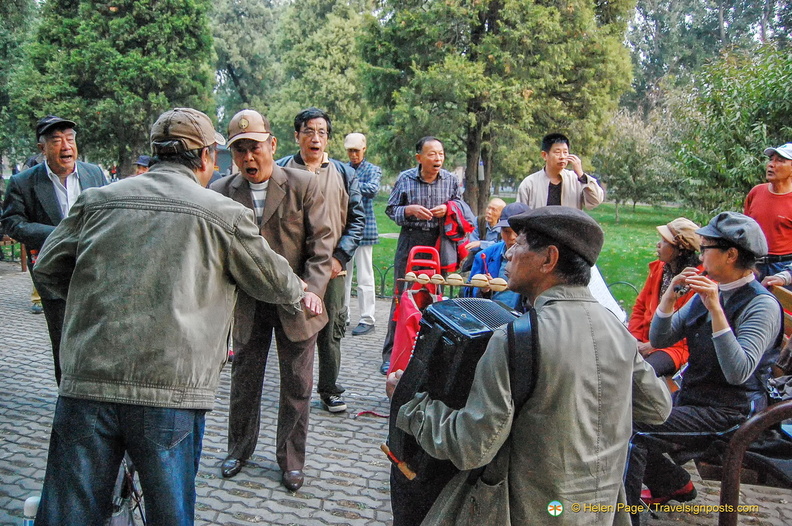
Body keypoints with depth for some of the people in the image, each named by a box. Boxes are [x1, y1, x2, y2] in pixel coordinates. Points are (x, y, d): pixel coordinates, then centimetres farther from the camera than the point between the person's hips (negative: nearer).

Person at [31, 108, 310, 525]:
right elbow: (271, 280, 10)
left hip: (86, 382, 3)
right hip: (170, 391, -3)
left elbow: (47, 271, 15)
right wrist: (301, 296, 32)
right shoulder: (225, 213, -1)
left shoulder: (97, 200, 9)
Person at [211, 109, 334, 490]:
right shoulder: (221, 193, -3)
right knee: (243, 380, 17)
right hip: (246, 303, 2)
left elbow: (321, 241, -7)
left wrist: (313, 288, -20)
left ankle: (291, 459, 29)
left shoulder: (303, 184, -8)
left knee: (297, 386, 9)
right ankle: (240, 448, 40)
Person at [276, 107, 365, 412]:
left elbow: (357, 218, 8)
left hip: (331, 268, 1)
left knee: (331, 331, 7)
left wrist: (340, 257, -4)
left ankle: (329, 390, 21)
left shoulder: (343, 174, 10)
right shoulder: (281, 171, 5)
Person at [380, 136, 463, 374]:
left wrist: (448, 208, -6)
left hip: (439, 243, 2)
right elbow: (390, 209, 5)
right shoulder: (405, 179, -1)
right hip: (410, 242, -2)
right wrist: (410, 210, -15)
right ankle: (391, 353, 8)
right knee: (402, 296, -1)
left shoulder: (451, 180, 5)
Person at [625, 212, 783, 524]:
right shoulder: (708, 291, 7)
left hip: (729, 413, -8)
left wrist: (715, 309, -30)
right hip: (690, 397, 8)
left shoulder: (762, 305, -15)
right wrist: (670, 294, -9)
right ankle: (674, 484, 20)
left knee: (633, 430, -23)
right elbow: (659, 340, 5)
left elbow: (738, 373, -27)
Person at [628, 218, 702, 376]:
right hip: (645, 341, 6)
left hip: (676, 346, -6)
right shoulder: (658, 268, 11)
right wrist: (635, 339, 0)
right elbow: (640, 306, 15)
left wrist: (652, 346, -15)